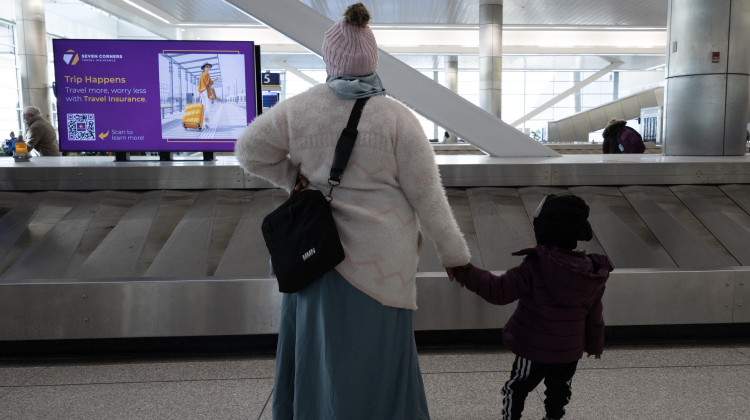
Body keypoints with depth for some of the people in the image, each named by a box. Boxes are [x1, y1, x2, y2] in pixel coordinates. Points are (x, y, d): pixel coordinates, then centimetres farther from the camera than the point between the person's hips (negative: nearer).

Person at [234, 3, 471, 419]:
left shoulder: (299, 108, -7)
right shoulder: (397, 117, -12)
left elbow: (249, 151, 5)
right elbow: (428, 195, -9)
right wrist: (455, 255, 0)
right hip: (380, 258, -2)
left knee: (321, 348, 19)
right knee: (377, 355, 10)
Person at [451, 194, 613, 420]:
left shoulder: (534, 267, -26)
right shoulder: (592, 273, -7)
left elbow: (500, 290, -25)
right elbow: (594, 316, 3)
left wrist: (470, 275, -17)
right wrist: (595, 343, 19)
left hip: (533, 351, -4)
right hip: (570, 352, 5)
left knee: (516, 388, 15)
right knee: (559, 391, 25)